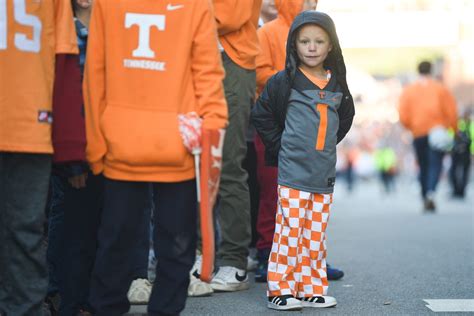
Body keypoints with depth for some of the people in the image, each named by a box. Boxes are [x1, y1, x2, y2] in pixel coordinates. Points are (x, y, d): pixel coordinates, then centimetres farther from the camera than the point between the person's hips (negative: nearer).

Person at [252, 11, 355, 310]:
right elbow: (261, 115, 0)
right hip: (293, 173, -5)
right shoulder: (285, 81, -4)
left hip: (325, 174, 5)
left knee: (316, 234, 9)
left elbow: (345, 119, 25)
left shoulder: (338, 85, 10)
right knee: (290, 231, -5)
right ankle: (281, 289, 1)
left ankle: (312, 289, 16)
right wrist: (280, 146, -2)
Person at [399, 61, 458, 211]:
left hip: (418, 134, 2)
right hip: (437, 131, -2)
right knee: (435, 164, -8)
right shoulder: (440, 88, 4)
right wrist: (453, 128, 8)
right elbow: (451, 111, -3)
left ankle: (425, 198, 13)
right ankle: (431, 193, -31)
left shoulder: (408, 90, 6)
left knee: (423, 167, 13)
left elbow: (403, 116, 1)